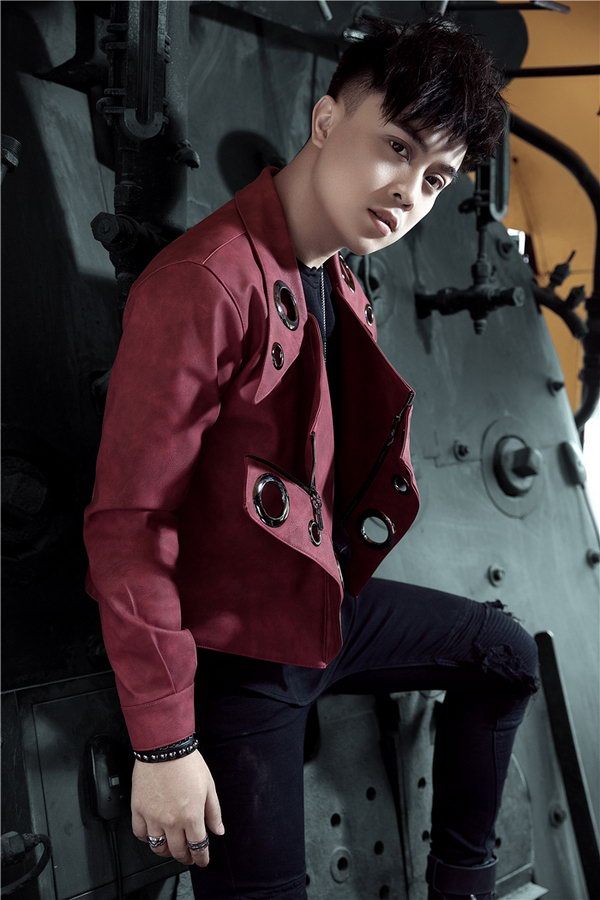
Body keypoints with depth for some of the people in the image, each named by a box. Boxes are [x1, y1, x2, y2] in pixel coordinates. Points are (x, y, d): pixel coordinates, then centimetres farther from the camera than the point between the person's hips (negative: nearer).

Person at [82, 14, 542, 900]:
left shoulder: (340, 285, 4)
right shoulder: (204, 285, -26)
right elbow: (128, 522, -26)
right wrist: (163, 745, -22)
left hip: (324, 603, 9)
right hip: (230, 649, -9)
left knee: (505, 653, 21)